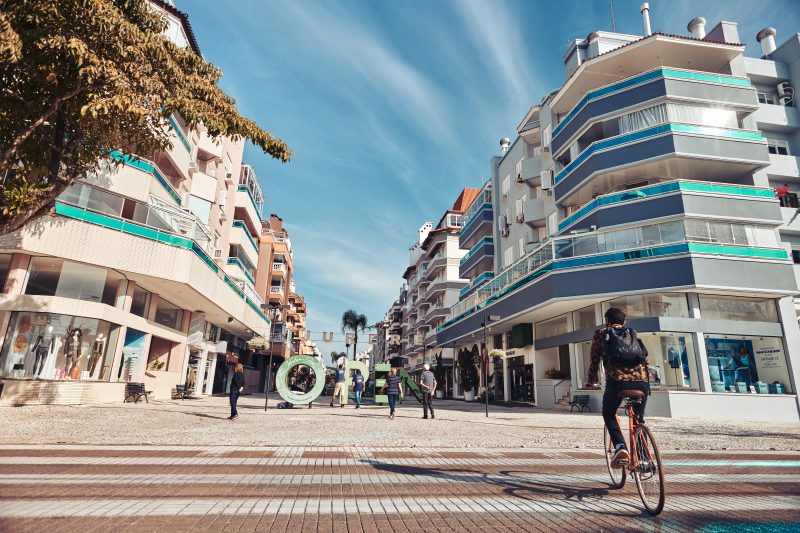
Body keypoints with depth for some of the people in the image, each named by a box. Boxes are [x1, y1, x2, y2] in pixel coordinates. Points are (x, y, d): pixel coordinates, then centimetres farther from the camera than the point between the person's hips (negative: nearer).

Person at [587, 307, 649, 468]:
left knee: (608, 414, 21)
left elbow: (595, 360, 16)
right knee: (639, 418, 26)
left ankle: (620, 447, 0)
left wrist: (591, 380, 29)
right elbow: (644, 358, 25)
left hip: (617, 381, -3)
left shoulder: (601, 333, 16)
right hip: (641, 381, 3)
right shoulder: (633, 333, 24)